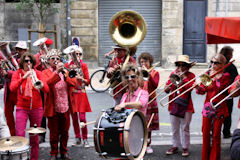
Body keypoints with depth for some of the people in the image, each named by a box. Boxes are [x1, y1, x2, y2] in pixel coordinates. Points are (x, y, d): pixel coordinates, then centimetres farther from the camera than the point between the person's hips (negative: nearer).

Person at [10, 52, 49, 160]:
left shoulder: (38, 73, 3)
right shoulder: (17, 74, 0)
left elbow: (46, 90, -9)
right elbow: (12, 88, -19)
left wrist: (41, 84, -31)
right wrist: (24, 77, -31)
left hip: (36, 108, 1)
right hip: (22, 108, -1)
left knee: (34, 137, 8)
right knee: (20, 135, -10)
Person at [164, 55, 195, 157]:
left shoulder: (191, 75, 2)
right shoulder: (173, 74, 11)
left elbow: (190, 87, -16)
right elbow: (166, 89, 8)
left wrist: (183, 77, -14)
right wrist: (168, 87, -14)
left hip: (186, 106, -3)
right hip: (173, 105, 4)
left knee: (185, 128, 2)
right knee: (174, 128, 11)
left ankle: (185, 147, 12)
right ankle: (175, 146, 22)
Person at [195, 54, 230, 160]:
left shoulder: (225, 76, -1)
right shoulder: (207, 74, 8)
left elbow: (221, 89, -15)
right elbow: (203, 90, 0)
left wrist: (217, 78, -17)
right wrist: (198, 87, -20)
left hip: (219, 108, -3)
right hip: (207, 107, 3)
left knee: (216, 134, 3)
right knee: (205, 132, 4)